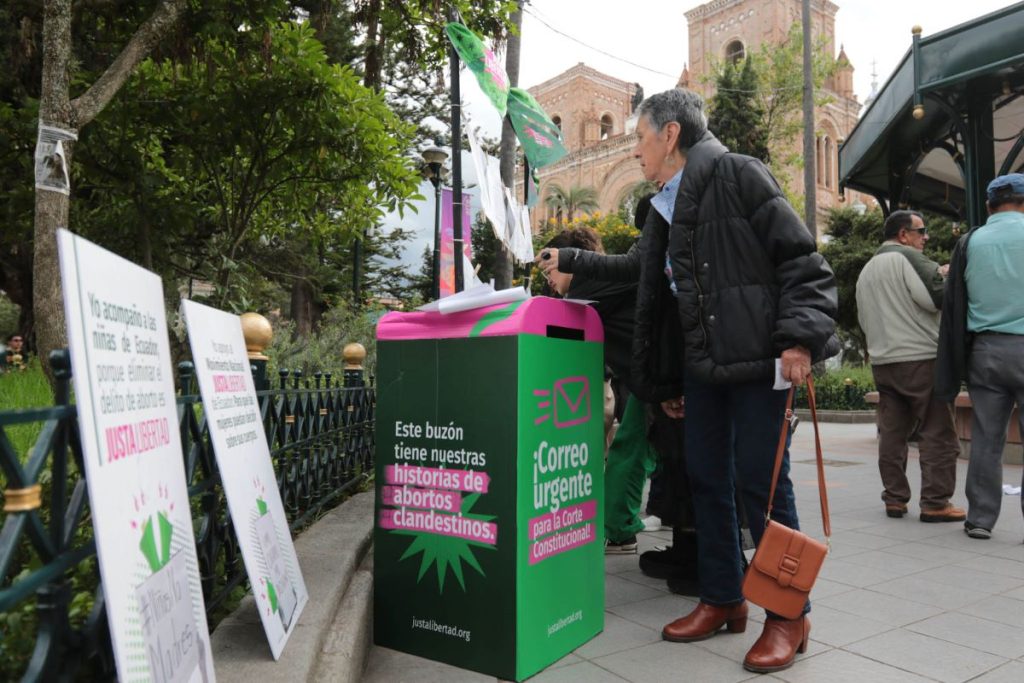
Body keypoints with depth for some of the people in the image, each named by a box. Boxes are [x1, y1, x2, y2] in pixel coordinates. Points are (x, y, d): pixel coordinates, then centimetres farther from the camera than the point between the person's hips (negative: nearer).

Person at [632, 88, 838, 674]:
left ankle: (790, 615, 14)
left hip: (759, 360, -7)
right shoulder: (666, 209, 15)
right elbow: (661, 299, 19)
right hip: (702, 367, 7)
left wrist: (800, 337, -21)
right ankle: (722, 599, 26)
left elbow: (801, 260, -11)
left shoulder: (739, 174, -6)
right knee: (708, 479, 10)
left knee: (762, 482, -2)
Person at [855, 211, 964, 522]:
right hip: (920, 358, -8)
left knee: (892, 433, 9)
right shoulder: (908, 256, -6)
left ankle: (894, 499, 11)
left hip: (881, 361, 8)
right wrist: (946, 275, 3)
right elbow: (938, 297, -15)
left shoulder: (866, 270, 19)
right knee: (938, 433, -2)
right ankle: (935, 503, -1)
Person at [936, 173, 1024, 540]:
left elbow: (953, 306, 5)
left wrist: (956, 365, 11)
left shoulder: (969, 242, 4)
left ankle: (980, 519, 11)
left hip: (985, 351, 3)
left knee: (986, 438, 7)